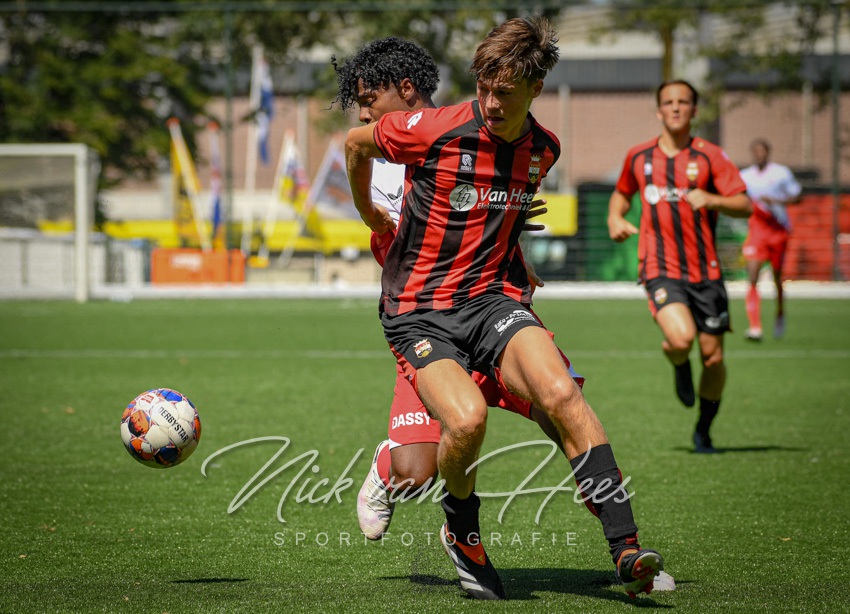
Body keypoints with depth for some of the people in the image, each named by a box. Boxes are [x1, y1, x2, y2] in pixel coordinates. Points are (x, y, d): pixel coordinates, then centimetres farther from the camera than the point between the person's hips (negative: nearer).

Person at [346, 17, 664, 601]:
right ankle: (463, 535, 2)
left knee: (561, 392, -26)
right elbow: (355, 143, 8)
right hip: (419, 311, -3)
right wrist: (370, 214, 22)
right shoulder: (435, 131, -12)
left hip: (493, 299, 3)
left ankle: (627, 549, -28)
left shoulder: (544, 149, 4)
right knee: (467, 419, -30)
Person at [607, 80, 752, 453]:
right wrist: (615, 217, 8)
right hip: (661, 268, -1)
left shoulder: (709, 156, 2)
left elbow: (745, 206, -3)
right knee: (680, 338, -26)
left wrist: (712, 200, -22)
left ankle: (704, 430, 26)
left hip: (705, 269, 1)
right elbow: (622, 193, 29)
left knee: (713, 357, 2)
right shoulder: (638, 157, 9)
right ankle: (679, 366, 12)